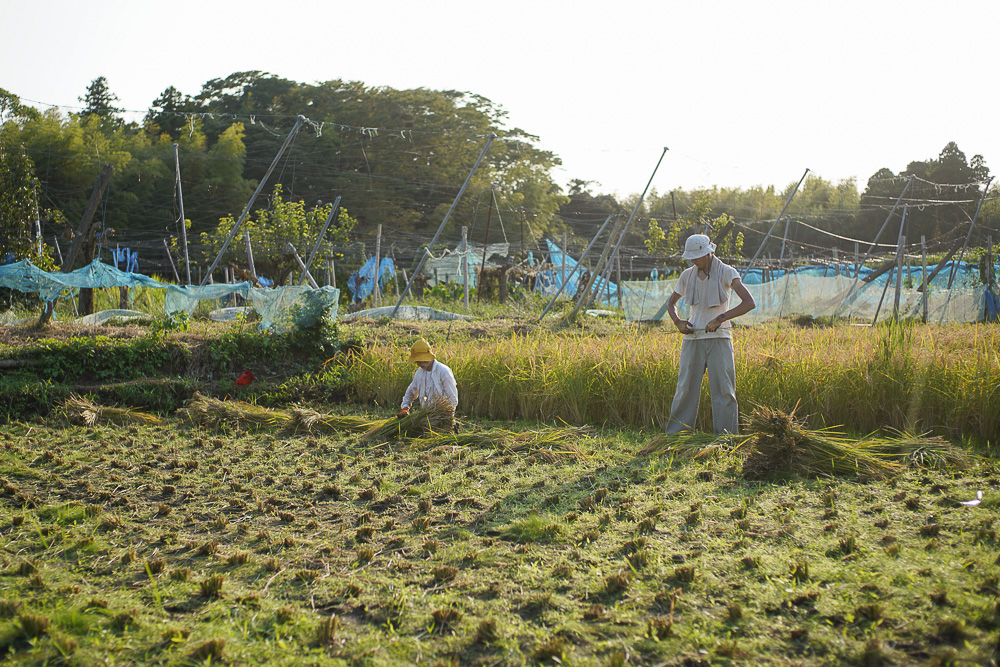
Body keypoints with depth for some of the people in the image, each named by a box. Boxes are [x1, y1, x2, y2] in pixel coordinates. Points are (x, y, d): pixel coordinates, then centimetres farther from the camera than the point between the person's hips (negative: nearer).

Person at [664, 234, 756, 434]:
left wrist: (720, 319, -22)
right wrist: (677, 322, 1)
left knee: (723, 389, -5)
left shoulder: (727, 273, -6)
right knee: (685, 387, 0)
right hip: (693, 338, 3)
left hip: (719, 338, -3)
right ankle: (675, 436, 6)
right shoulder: (687, 275, 7)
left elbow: (749, 303, -16)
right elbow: (671, 302, 22)